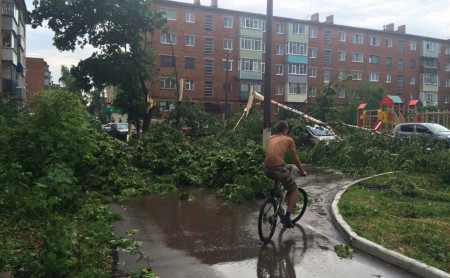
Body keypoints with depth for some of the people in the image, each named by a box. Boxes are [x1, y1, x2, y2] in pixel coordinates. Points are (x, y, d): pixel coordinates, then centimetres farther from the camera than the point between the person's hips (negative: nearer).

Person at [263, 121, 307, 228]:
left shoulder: (270, 139, 19)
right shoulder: (288, 139, 8)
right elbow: (295, 159, 14)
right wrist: (302, 171, 29)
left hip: (267, 170, 5)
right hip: (279, 168, -5)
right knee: (294, 189, 18)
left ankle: (272, 194, 28)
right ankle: (287, 217, 9)